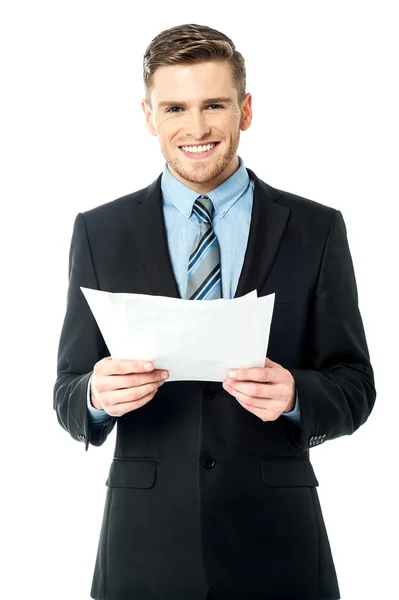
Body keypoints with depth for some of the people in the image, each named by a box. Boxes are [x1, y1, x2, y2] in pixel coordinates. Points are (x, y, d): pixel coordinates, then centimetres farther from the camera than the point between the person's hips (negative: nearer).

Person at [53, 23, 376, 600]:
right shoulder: (99, 232, 2)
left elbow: (354, 387, 1)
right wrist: (97, 396, -19)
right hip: (146, 545, 1)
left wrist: (294, 395, -19)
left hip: (275, 542, 0)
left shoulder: (316, 229, 0)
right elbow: (68, 394, 3)